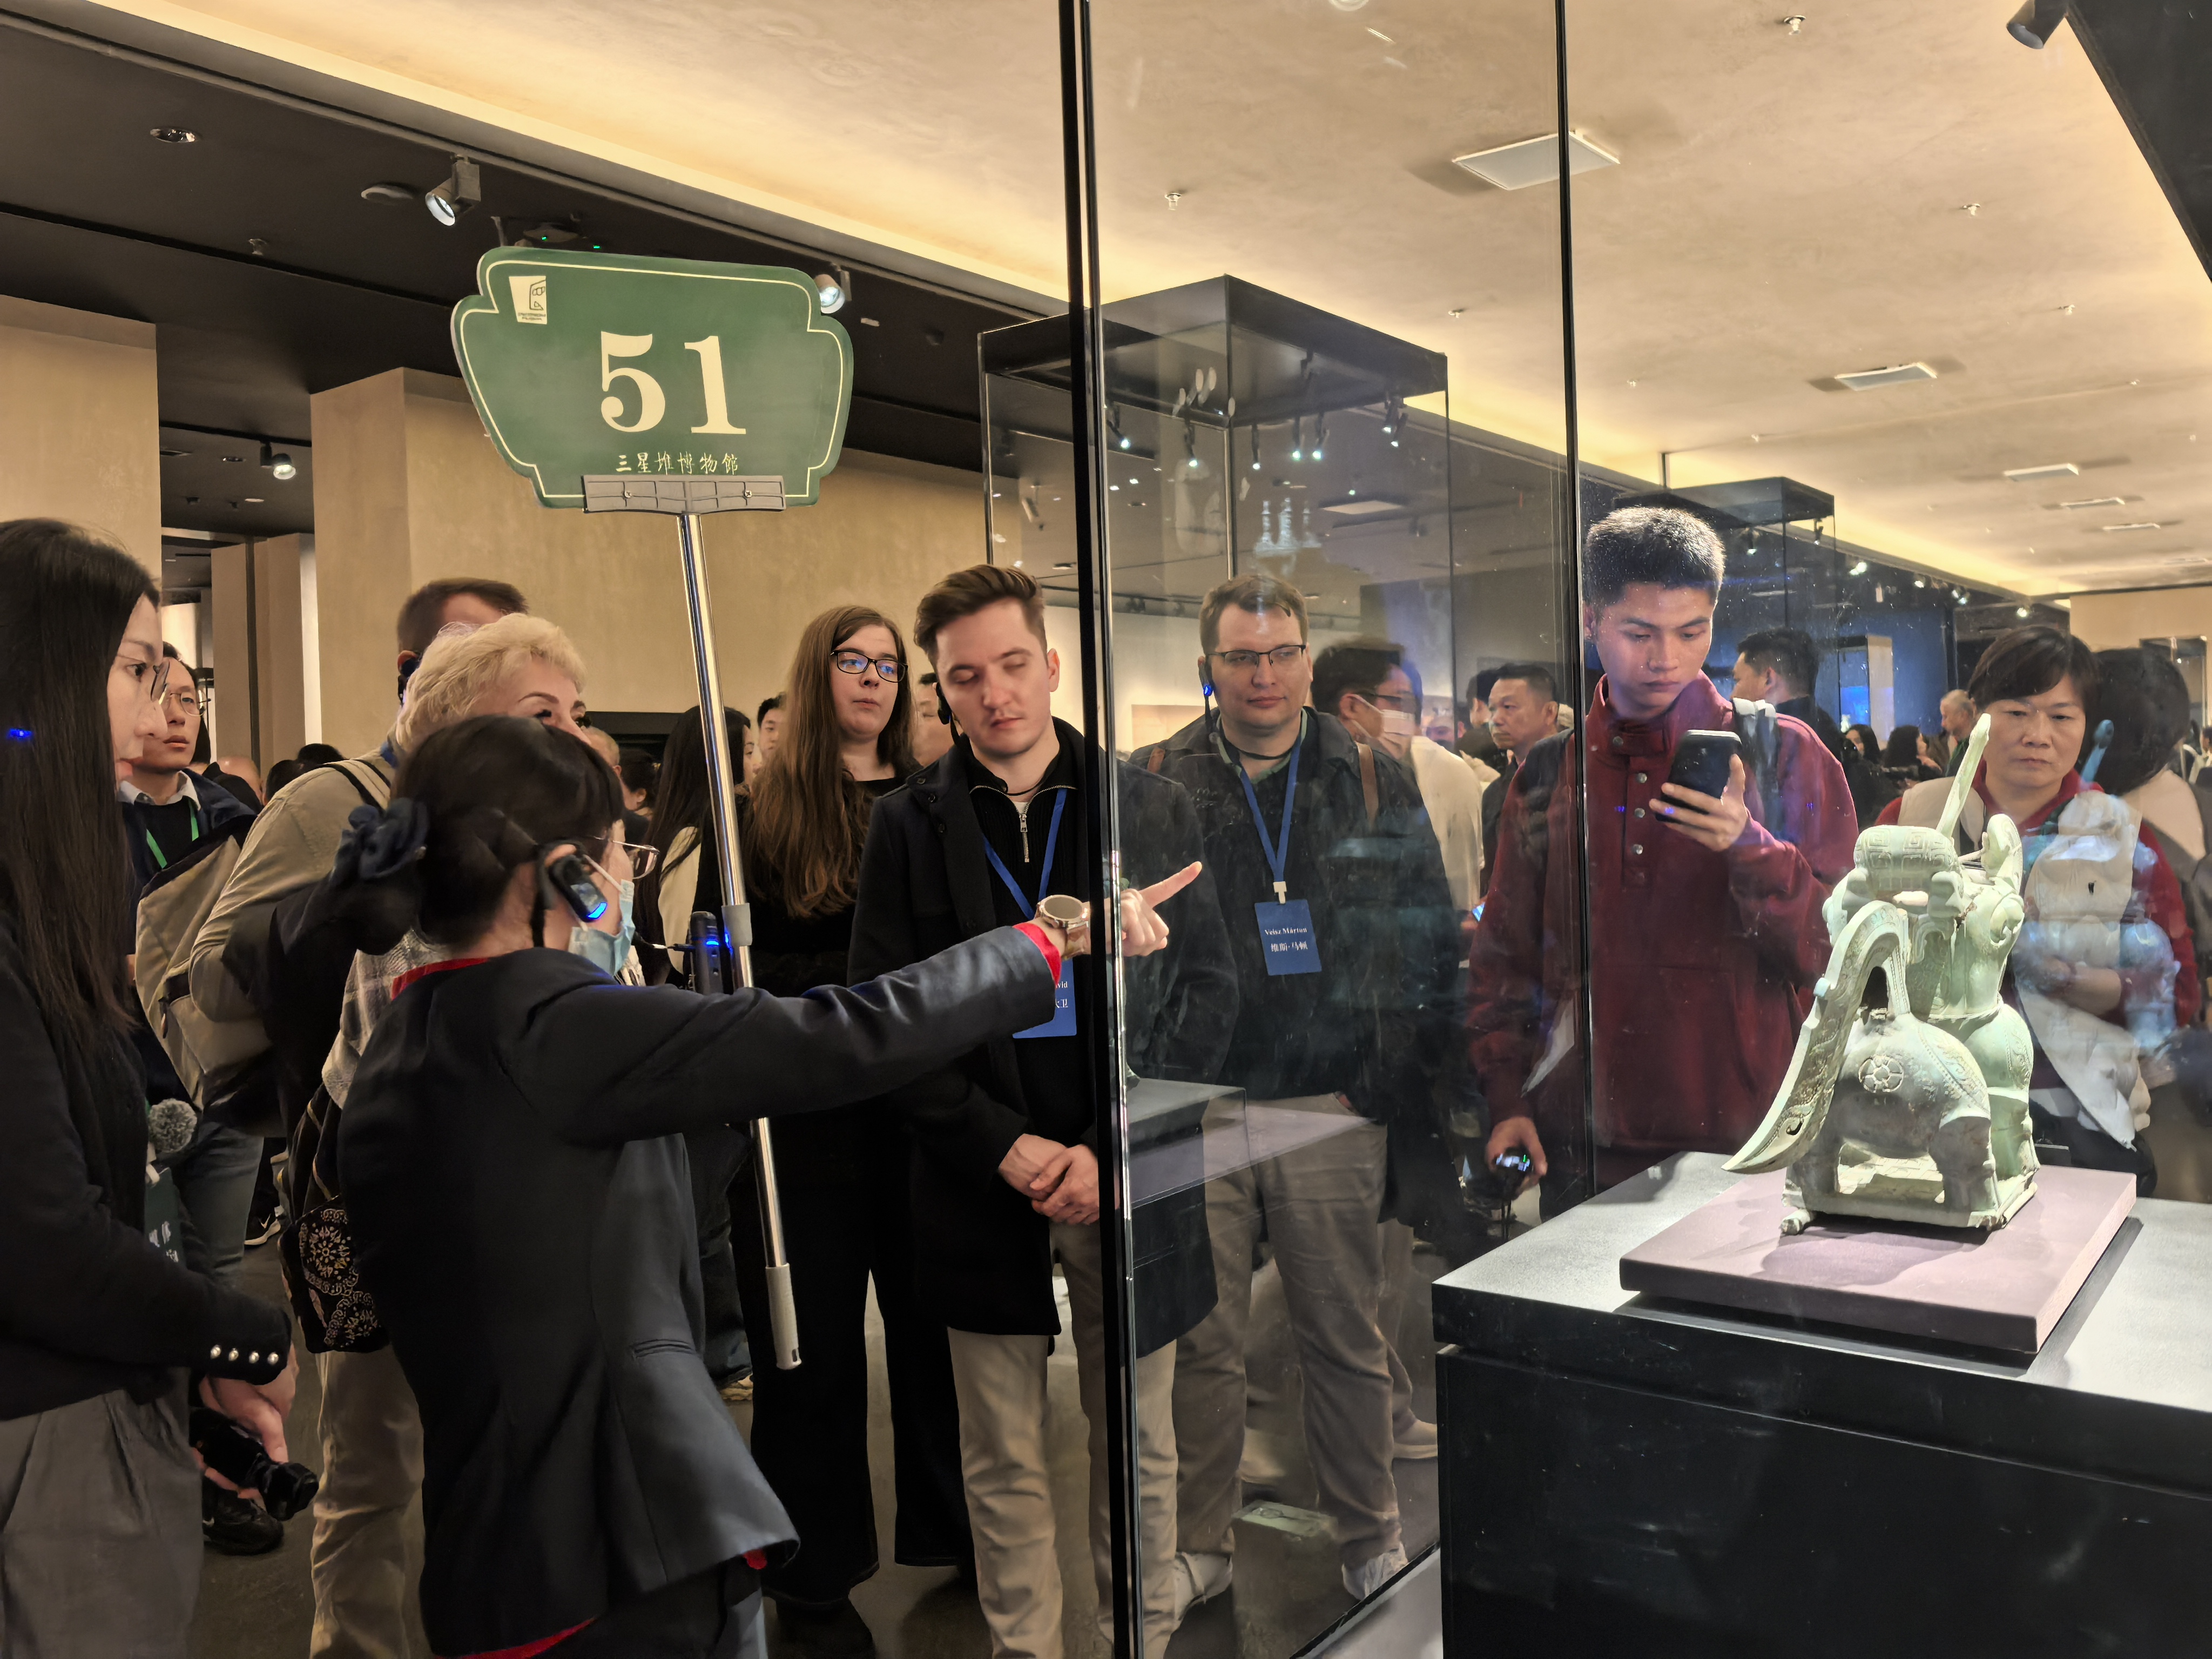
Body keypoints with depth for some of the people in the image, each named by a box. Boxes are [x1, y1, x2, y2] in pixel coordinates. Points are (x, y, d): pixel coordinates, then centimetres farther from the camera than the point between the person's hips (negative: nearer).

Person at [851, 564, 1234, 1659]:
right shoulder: (908, 826, 2)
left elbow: (1207, 991, 0)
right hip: (983, 1187, 0)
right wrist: (1004, 1146, -12)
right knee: (1003, 1464, 10)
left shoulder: (1150, 807, 2)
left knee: (1138, 1448, 12)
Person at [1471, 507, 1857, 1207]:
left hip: (1740, 1145, -2)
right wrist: (1507, 1099, 2)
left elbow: (1838, 952, -3)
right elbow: (1504, 956, 12)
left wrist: (1750, 849, -20)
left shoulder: (1782, 754, 1)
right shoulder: (1549, 770, 7)